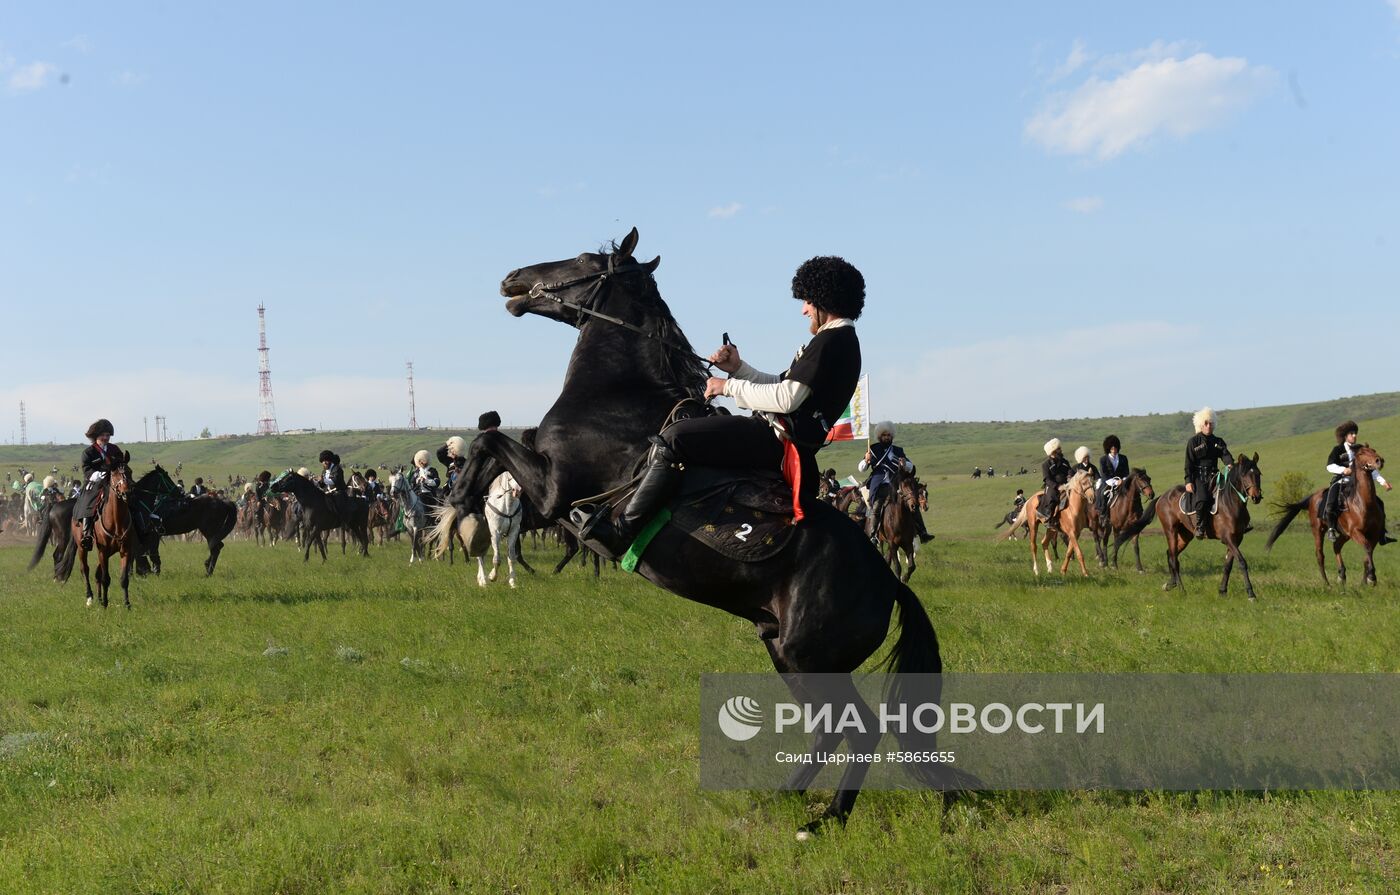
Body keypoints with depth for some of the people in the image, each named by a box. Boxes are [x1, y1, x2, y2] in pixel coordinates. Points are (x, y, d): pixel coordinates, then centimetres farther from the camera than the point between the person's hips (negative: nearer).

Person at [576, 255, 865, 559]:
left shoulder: (831, 340, -14)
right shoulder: (841, 341, 19)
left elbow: (786, 398, -22)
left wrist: (730, 387, -11)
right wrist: (738, 368, 11)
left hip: (776, 440, -11)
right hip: (779, 437, 11)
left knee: (671, 440, -20)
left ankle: (621, 533, -21)